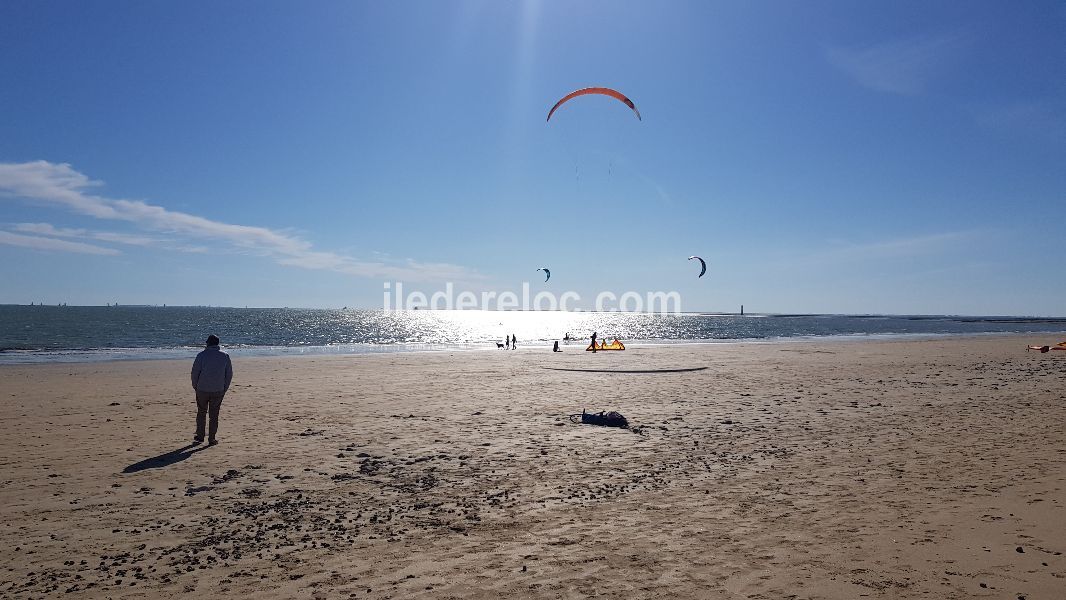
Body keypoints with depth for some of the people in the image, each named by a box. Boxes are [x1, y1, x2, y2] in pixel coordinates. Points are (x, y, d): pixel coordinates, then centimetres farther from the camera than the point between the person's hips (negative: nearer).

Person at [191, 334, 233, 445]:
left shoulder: (202, 355, -8)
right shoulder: (225, 356, -1)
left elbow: (195, 372, -6)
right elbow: (229, 374, 3)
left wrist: (195, 387, 8)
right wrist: (224, 389, 13)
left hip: (202, 390, -1)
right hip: (218, 390, 1)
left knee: (201, 413, 16)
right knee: (214, 415, 8)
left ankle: (200, 436, 23)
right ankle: (212, 438, 9)